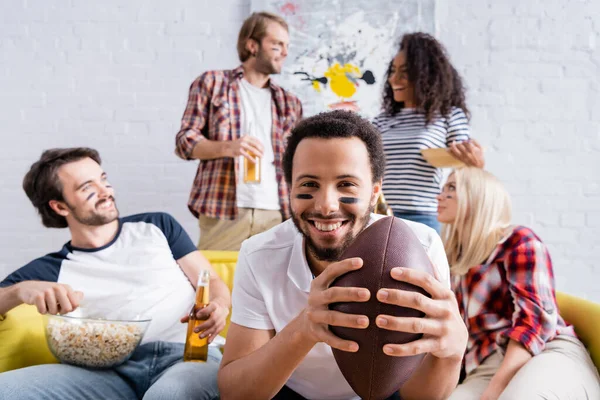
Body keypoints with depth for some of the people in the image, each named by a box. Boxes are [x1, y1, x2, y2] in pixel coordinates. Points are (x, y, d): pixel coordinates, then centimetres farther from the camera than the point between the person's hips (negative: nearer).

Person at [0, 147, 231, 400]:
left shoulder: (158, 226, 17)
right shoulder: (50, 271, 16)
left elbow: (212, 282, 14)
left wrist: (218, 306, -10)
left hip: (189, 354, -2)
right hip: (117, 370, 2)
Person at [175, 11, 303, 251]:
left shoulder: (289, 103, 19)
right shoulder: (212, 83, 9)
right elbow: (185, 140, 2)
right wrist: (228, 147, -15)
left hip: (276, 214, 3)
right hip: (222, 211, -3)